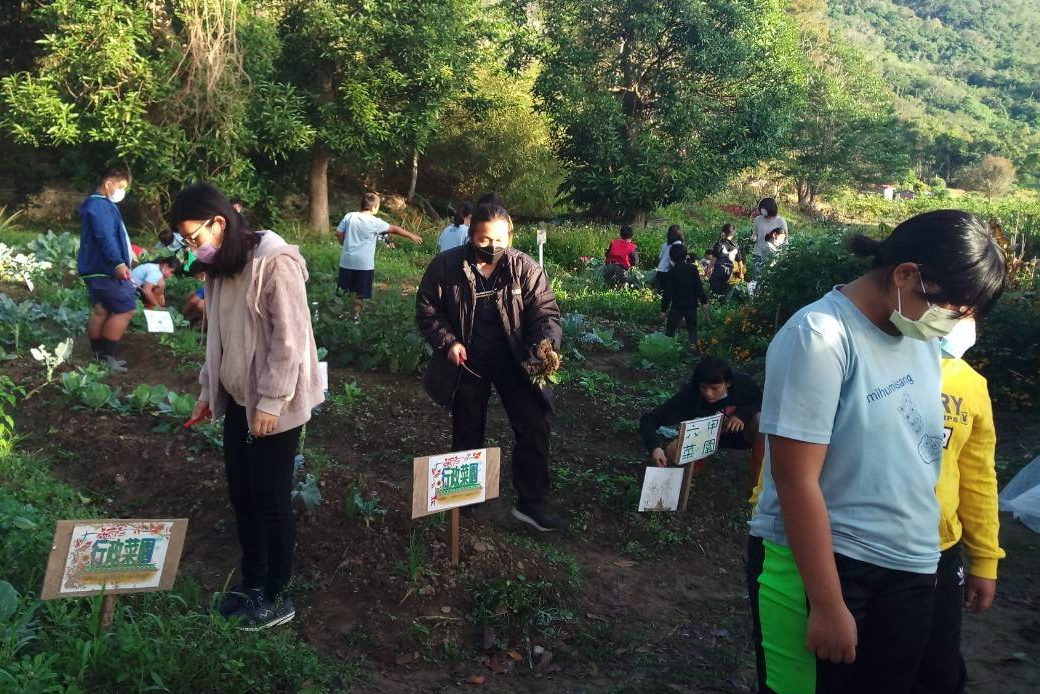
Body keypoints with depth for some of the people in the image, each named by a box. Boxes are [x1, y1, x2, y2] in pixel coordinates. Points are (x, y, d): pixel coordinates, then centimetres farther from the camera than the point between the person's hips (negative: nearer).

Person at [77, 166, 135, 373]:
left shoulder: (103, 205, 20)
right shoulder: (99, 205, -15)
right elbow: (105, 237, -28)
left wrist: (125, 258, 40)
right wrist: (118, 263, -38)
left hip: (99, 269, 11)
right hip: (105, 270, -11)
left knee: (101, 311, 12)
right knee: (126, 309, -10)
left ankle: (99, 354, 17)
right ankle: (106, 355, -8)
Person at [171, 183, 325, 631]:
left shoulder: (275, 262, -19)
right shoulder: (221, 266, 8)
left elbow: (290, 339, -20)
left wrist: (271, 401, -20)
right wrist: (208, 390, 15)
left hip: (273, 404, -8)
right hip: (237, 399, 8)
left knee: (270, 500, 3)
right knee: (241, 495, 15)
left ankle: (278, 596, 19)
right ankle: (253, 581, 32)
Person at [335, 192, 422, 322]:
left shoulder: (349, 216, -1)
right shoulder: (374, 222, -11)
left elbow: (339, 234, 4)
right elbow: (394, 229, -2)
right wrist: (411, 236, 9)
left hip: (347, 261, 4)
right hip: (364, 264, -4)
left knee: (344, 290, 16)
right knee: (360, 292, 9)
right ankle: (356, 315, 16)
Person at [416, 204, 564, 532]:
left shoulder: (525, 268, -12)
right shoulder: (446, 266, -12)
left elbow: (545, 311, -13)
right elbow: (427, 310, -3)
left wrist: (546, 345, -33)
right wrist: (447, 342, -16)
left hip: (513, 362, 0)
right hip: (467, 364, 0)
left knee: (534, 427, -6)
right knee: (467, 432, 15)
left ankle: (531, 501, 9)